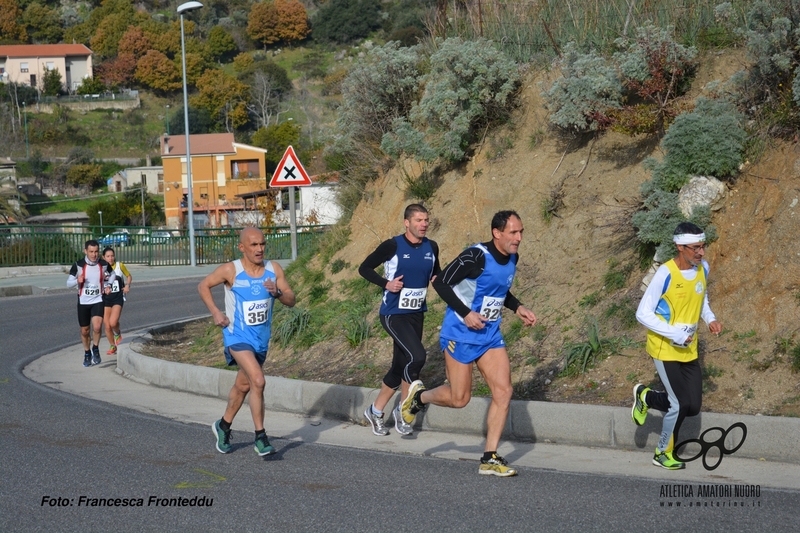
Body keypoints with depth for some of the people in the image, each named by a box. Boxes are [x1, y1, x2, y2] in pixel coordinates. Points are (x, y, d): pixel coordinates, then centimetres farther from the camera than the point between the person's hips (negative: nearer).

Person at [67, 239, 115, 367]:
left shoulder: (104, 264, -5)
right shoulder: (78, 265, -10)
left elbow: (112, 274, 18)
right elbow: (69, 283, -5)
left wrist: (108, 285, 1)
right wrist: (77, 281, -25)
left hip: (98, 300, -1)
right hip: (83, 302, 1)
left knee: (97, 327, -21)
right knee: (85, 331, 10)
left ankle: (95, 349, 4)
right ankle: (87, 353, 34)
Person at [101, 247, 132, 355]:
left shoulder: (120, 266, -3)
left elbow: (129, 276, 13)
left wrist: (127, 285, -6)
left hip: (118, 298, -2)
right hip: (105, 298, 2)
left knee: (113, 322, -20)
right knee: (107, 326, 5)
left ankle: (118, 334, 15)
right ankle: (113, 347, 27)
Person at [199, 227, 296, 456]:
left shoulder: (274, 269, -4)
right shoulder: (230, 270, -13)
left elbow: (291, 301, -3)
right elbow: (203, 286, 1)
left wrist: (277, 292, -23)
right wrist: (215, 312, -9)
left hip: (261, 338, 5)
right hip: (237, 336, -5)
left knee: (243, 386, 19)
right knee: (258, 381, -22)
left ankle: (223, 425, 42)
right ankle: (260, 437, -13)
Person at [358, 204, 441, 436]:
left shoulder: (431, 247, 2)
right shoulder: (392, 246, -13)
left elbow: (435, 272, 20)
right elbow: (364, 268, -5)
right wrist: (386, 283, -19)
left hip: (416, 314, 7)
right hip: (394, 314, -6)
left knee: (401, 365, 12)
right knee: (417, 356, -23)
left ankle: (375, 411, 30)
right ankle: (403, 410, -5)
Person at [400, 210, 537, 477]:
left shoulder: (512, 258, 5)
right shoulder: (476, 256, -20)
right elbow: (440, 282, -17)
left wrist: (518, 308, 7)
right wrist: (465, 313, -23)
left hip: (490, 335, 7)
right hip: (461, 334, -7)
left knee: (503, 392, -5)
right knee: (459, 399, 0)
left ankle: (489, 459, 2)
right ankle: (420, 395, 32)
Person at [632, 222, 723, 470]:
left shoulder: (703, 268, 0)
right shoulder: (666, 274, -21)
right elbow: (643, 314, -18)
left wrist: (710, 318, 1)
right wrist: (675, 335, -24)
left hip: (689, 350, 7)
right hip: (665, 349, -7)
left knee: (693, 407, 5)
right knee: (680, 405, -7)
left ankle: (646, 397, 31)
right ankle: (663, 454, 17)